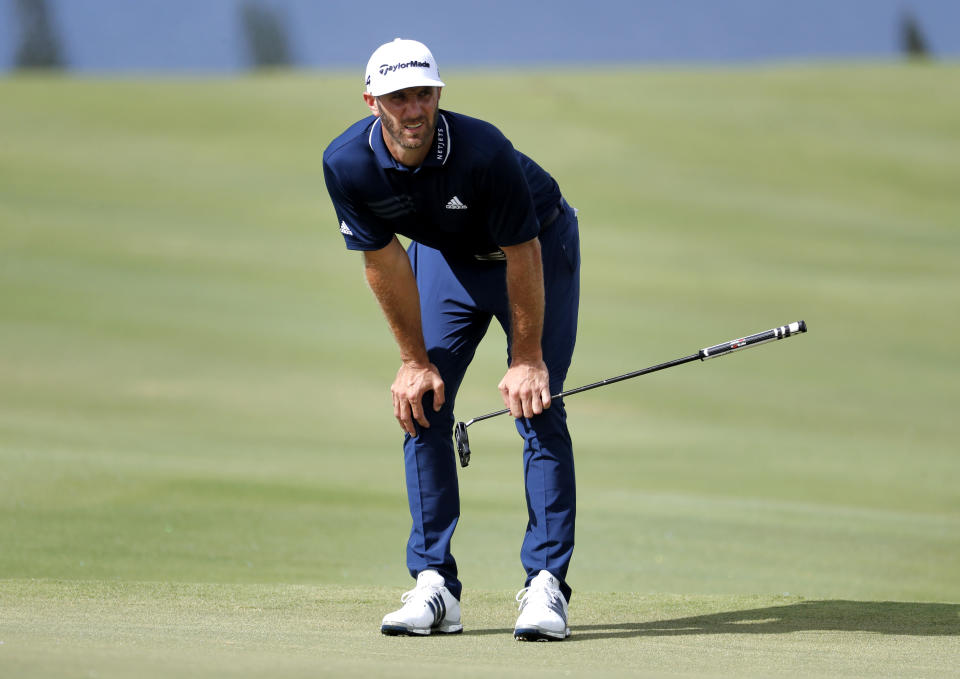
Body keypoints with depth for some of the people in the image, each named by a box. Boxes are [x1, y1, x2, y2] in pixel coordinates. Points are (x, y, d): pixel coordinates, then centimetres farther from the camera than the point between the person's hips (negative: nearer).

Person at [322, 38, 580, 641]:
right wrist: (414, 360, -9)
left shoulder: (483, 150, -37)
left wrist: (526, 358, -19)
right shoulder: (348, 164, -26)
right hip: (444, 256, 4)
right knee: (422, 405, -6)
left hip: (541, 246, -4)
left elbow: (522, 255, -26)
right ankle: (435, 588, -2)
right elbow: (383, 260, -13)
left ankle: (547, 586, -15)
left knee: (538, 407, -14)